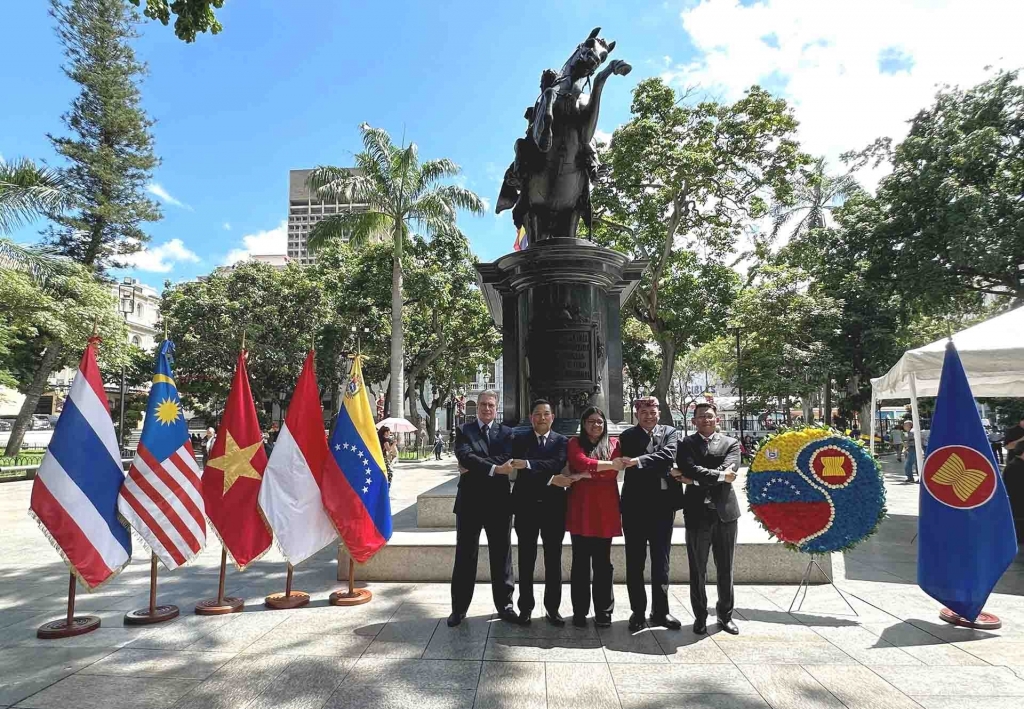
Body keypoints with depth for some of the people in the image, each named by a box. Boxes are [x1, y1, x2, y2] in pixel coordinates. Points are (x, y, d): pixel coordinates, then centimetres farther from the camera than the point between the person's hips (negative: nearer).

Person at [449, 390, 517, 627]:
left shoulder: (506, 432, 6)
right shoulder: (464, 430, 3)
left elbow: (507, 459, -12)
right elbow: (464, 456, -15)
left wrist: (475, 466, -15)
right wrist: (493, 468, -24)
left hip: (499, 502, 1)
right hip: (470, 501, -1)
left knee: (501, 556, 10)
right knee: (465, 556, 7)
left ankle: (504, 605, 23)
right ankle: (459, 608, 19)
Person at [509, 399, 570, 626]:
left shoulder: (562, 441, 4)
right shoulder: (519, 440, 3)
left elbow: (557, 464, -15)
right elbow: (520, 469, -12)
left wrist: (527, 463, -26)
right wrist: (550, 479, -19)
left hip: (554, 506, 1)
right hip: (526, 506, 0)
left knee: (553, 559, 7)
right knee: (526, 559, 7)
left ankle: (552, 607, 19)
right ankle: (526, 607, 18)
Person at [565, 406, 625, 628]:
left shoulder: (613, 443, 9)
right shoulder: (575, 443, 7)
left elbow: (611, 473, -6)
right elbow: (581, 462, -13)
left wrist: (584, 475, -12)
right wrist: (610, 464, -12)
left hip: (605, 510, 1)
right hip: (581, 509, 0)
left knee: (603, 563, 6)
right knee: (580, 563, 5)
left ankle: (603, 612, 16)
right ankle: (579, 612, 14)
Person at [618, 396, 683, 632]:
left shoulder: (671, 433, 6)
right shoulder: (627, 436, 3)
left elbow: (667, 456, -13)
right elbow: (626, 463, -9)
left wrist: (638, 461, -23)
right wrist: (661, 469, -9)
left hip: (662, 506, 1)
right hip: (635, 506, -1)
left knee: (661, 561, 10)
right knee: (634, 562, 6)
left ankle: (660, 611, 22)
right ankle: (638, 611, 17)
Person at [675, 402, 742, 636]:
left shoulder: (731, 443, 7)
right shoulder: (685, 444, 4)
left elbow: (728, 472, -10)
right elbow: (690, 470, -13)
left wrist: (693, 478, -11)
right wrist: (720, 476, -13)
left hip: (725, 511, 1)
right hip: (697, 513, -1)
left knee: (725, 569, 11)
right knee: (697, 570, 6)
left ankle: (725, 615, 26)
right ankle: (700, 616, 20)